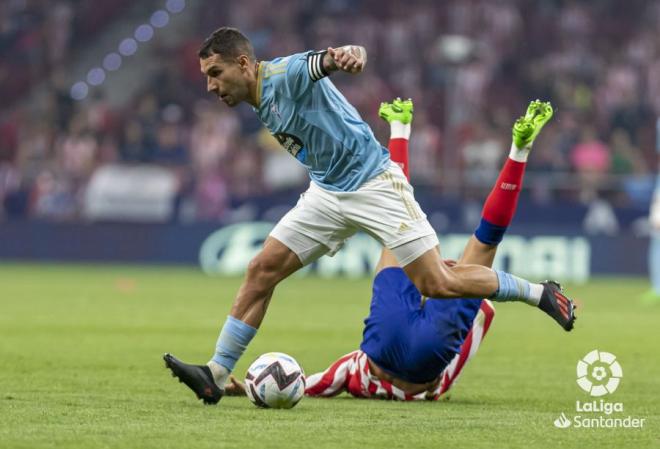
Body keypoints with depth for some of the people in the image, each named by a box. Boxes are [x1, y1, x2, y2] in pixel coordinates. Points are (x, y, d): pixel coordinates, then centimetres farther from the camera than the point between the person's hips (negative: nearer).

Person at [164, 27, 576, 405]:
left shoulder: (286, 74, -18)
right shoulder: (261, 102, 9)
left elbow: (322, 63, -39)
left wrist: (346, 54, -62)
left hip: (372, 183, -8)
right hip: (327, 194, 8)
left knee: (437, 284, -11)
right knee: (261, 271, -4)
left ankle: (539, 293, 8)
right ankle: (216, 376, -3)